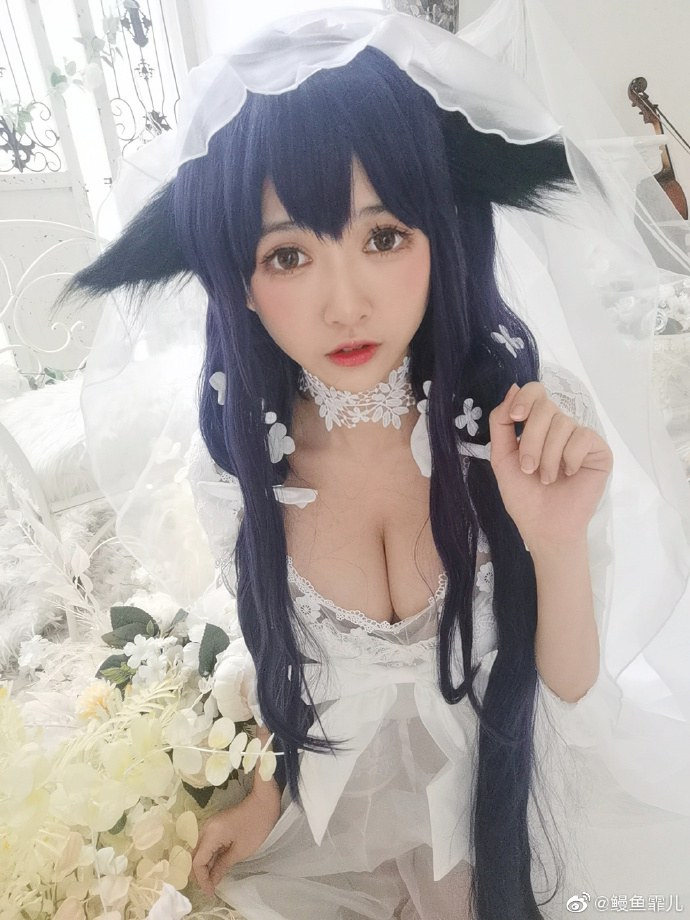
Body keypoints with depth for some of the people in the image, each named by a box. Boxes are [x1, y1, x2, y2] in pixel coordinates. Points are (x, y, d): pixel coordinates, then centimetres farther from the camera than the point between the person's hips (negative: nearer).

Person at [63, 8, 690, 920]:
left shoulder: (534, 416, -27)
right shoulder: (233, 455, -23)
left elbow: (571, 680, -18)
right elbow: (274, 645, -6)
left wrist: (560, 544, -36)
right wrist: (268, 793, 3)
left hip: (481, 812, 0)